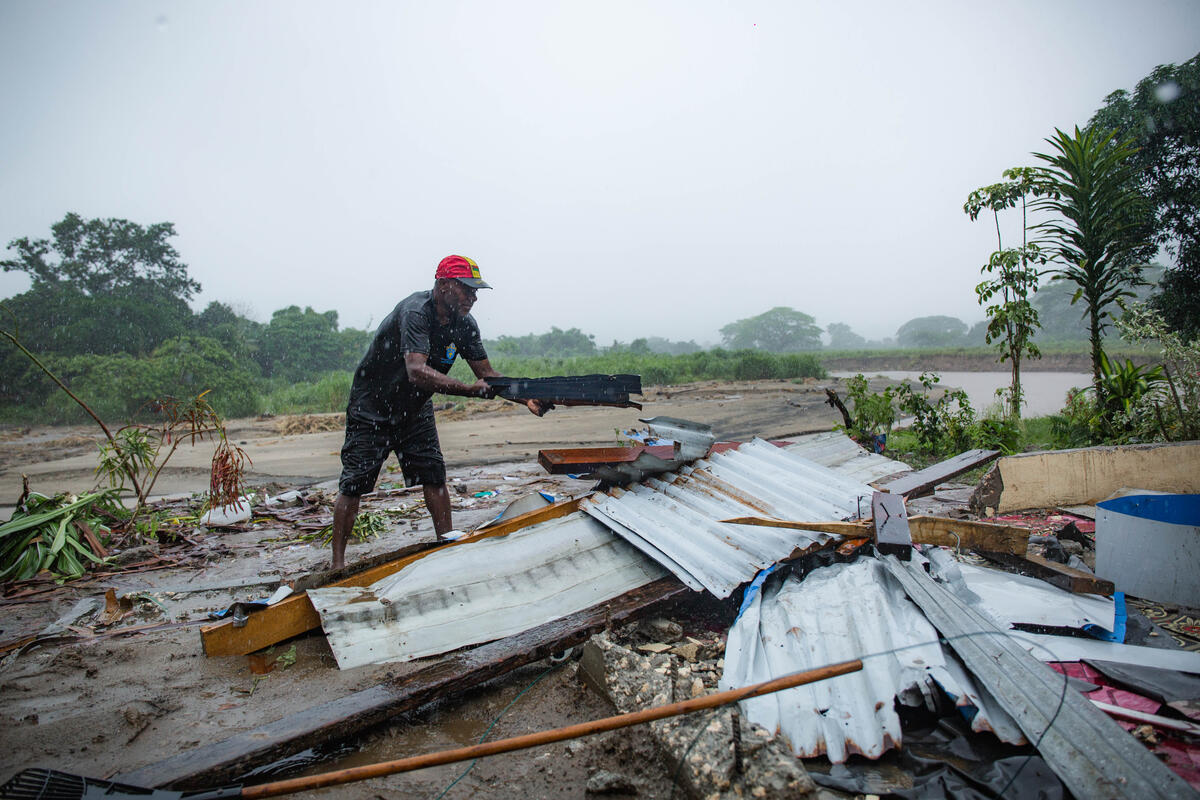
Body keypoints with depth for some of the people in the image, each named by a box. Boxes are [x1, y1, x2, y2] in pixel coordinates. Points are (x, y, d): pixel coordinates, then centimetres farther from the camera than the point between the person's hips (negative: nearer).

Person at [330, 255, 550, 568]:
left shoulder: (465, 324, -8)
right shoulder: (415, 311, -30)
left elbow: (486, 372, -4)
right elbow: (417, 372, -43)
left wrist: (525, 398, -19)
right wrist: (468, 389, -51)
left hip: (415, 410, 6)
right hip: (371, 409, -6)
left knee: (434, 476, -1)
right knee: (354, 483, -4)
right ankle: (338, 562, 7)